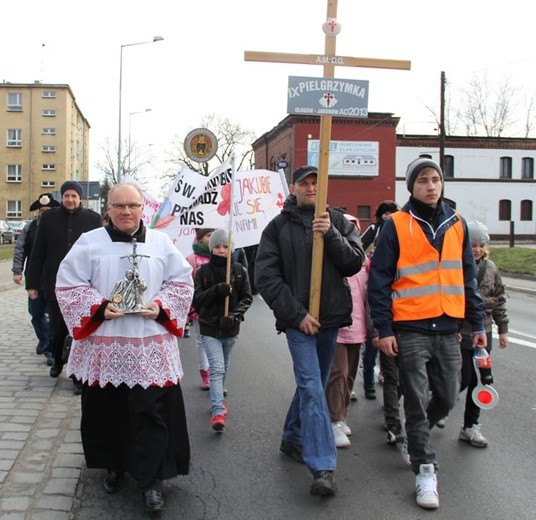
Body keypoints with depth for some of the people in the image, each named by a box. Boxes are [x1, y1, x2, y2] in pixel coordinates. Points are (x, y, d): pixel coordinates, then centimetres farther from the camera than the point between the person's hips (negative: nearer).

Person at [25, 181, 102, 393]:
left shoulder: (93, 219, 0)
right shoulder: (48, 218, 4)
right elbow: (37, 253, 5)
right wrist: (32, 283, 3)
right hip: (55, 285, 2)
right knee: (57, 329, 14)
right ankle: (58, 361, 41)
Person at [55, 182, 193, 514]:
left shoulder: (161, 243, 6)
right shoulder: (90, 242, 1)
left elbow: (182, 281, 8)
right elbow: (68, 284, -1)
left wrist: (161, 306, -10)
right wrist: (98, 307, -15)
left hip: (150, 347, 0)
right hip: (104, 347, 0)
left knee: (151, 412, -3)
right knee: (108, 410, 11)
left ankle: (151, 480, 8)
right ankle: (114, 466, 33)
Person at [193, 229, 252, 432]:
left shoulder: (240, 270, -1)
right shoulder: (203, 271, -4)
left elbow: (247, 298, 1)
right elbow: (196, 299, -7)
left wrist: (235, 315, -16)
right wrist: (217, 290, -23)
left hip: (230, 328, 3)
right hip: (210, 327, -2)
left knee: (223, 367, 19)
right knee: (217, 368, -13)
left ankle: (218, 399, 39)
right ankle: (218, 412, -17)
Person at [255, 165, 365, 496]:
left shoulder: (338, 221, 6)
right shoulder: (278, 226, 0)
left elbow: (355, 263, -3)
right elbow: (266, 277, -5)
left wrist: (331, 234, -18)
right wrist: (297, 314, -12)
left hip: (330, 318, 4)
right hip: (298, 320, -3)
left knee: (314, 385, 16)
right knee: (312, 388, -12)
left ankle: (292, 438, 36)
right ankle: (323, 467, -13)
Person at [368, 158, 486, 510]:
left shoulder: (456, 224, 9)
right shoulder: (396, 225, -4)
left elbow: (468, 277, 14)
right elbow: (379, 280, -5)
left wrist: (478, 324, 10)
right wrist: (384, 329, -10)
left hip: (447, 329, 5)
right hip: (410, 330, -4)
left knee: (447, 397, 12)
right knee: (417, 400, 1)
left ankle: (416, 436, 40)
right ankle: (425, 471, 12)